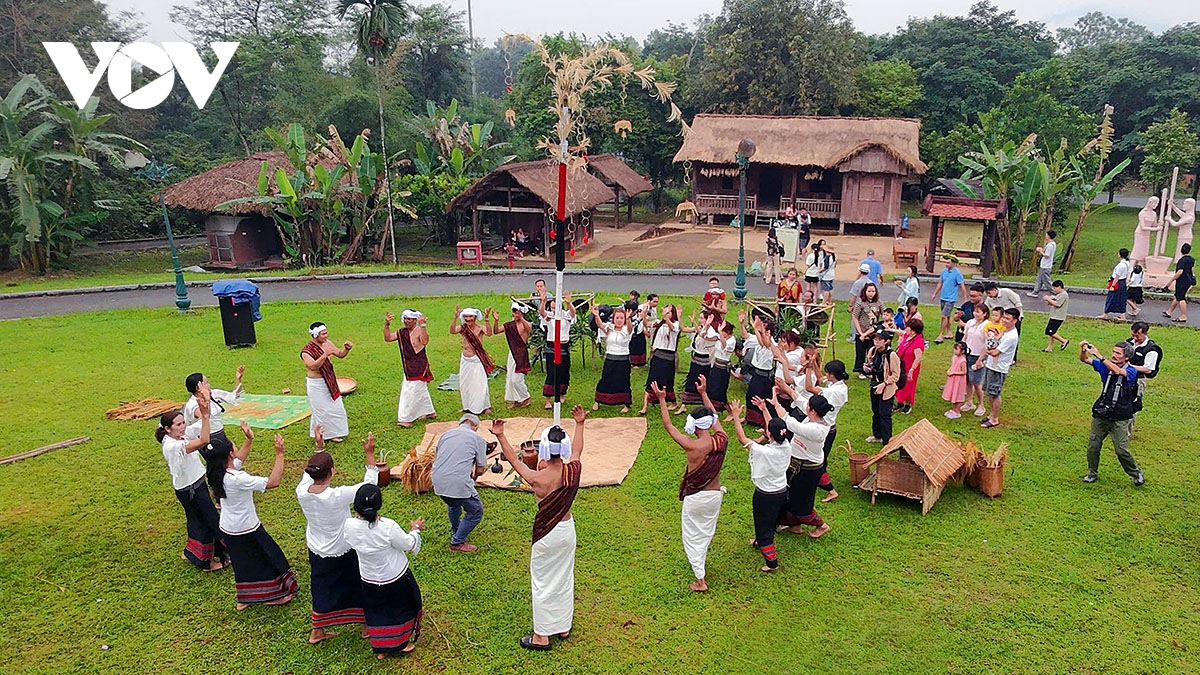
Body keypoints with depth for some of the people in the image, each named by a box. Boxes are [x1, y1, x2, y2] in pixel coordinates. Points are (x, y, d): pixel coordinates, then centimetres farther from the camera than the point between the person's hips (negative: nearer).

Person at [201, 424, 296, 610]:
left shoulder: (218, 473, -7)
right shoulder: (237, 479, -33)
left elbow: (239, 459, 15)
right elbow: (273, 482, -35)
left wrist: (249, 439, 12)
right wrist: (279, 455, -33)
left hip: (228, 529, 8)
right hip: (246, 529, -8)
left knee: (243, 560, 24)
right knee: (267, 557, 13)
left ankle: (245, 598, 39)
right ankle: (273, 595, 28)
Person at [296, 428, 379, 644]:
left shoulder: (302, 491, -20)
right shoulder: (337, 497, -34)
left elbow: (308, 473, 4)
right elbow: (369, 484, -24)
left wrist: (319, 448, 6)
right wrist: (369, 454, -22)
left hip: (316, 551, 5)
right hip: (342, 553, -5)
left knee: (322, 587, 26)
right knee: (358, 584, 19)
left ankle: (317, 631, 41)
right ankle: (366, 625, 37)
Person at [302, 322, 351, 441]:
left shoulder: (327, 343, -1)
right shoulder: (307, 350, -21)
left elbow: (340, 355, 8)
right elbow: (313, 366, -34)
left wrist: (347, 348, -11)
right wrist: (325, 355, -43)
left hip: (329, 381, 7)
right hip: (316, 384, -7)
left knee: (335, 407, 15)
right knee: (321, 410, 2)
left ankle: (333, 433, 31)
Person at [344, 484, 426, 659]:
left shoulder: (349, 525, -24)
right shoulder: (388, 527, -34)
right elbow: (409, 545, -17)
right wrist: (415, 528, 1)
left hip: (370, 581, 3)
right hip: (396, 578, -3)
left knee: (376, 612, 26)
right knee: (401, 607, 25)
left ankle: (380, 649, 42)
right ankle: (403, 643, 44)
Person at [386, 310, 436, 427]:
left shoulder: (420, 330, -16)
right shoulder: (402, 332, 6)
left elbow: (425, 342, -36)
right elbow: (388, 338, 4)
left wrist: (422, 325, -40)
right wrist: (387, 324, -6)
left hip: (419, 367, -8)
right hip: (408, 367, 8)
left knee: (412, 391, -4)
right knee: (421, 390, 19)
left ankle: (406, 418, 3)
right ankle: (429, 412, 33)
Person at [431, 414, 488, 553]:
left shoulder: (445, 434, 21)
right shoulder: (477, 438, 7)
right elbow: (480, 469, 6)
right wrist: (473, 477, 28)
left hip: (438, 481, 6)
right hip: (459, 482, -6)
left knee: (453, 504, 37)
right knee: (476, 512, 16)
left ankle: (456, 532, 52)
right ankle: (457, 542, 21)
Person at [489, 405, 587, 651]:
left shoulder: (537, 478, -25)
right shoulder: (573, 470, -13)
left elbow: (513, 459, -11)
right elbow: (577, 450, 9)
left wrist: (500, 436, -4)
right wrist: (580, 424, 21)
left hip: (546, 534, -5)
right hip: (567, 529, 5)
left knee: (543, 583, 10)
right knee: (565, 579, 21)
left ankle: (541, 637, 20)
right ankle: (563, 627, 36)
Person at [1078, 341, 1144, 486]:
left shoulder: (1131, 371, -9)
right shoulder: (1106, 365, 6)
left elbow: (1118, 371, -30)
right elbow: (1085, 359, 2)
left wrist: (1099, 356, -36)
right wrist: (1083, 349, -20)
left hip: (1119, 418, -4)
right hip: (1100, 415, 4)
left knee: (1122, 450, -3)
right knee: (1093, 445, 5)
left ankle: (1137, 473, 22)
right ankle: (1092, 473, 22)